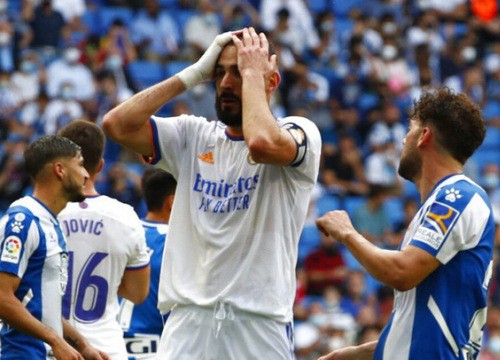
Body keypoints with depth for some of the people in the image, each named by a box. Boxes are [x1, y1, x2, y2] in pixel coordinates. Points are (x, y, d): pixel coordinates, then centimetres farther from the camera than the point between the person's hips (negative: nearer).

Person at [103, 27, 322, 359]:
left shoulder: (300, 133, 0)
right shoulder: (193, 136, 15)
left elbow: (262, 143, -24)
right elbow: (118, 124, 2)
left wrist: (251, 72, -7)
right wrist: (195, 73, 3)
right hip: (188, 322, 4)